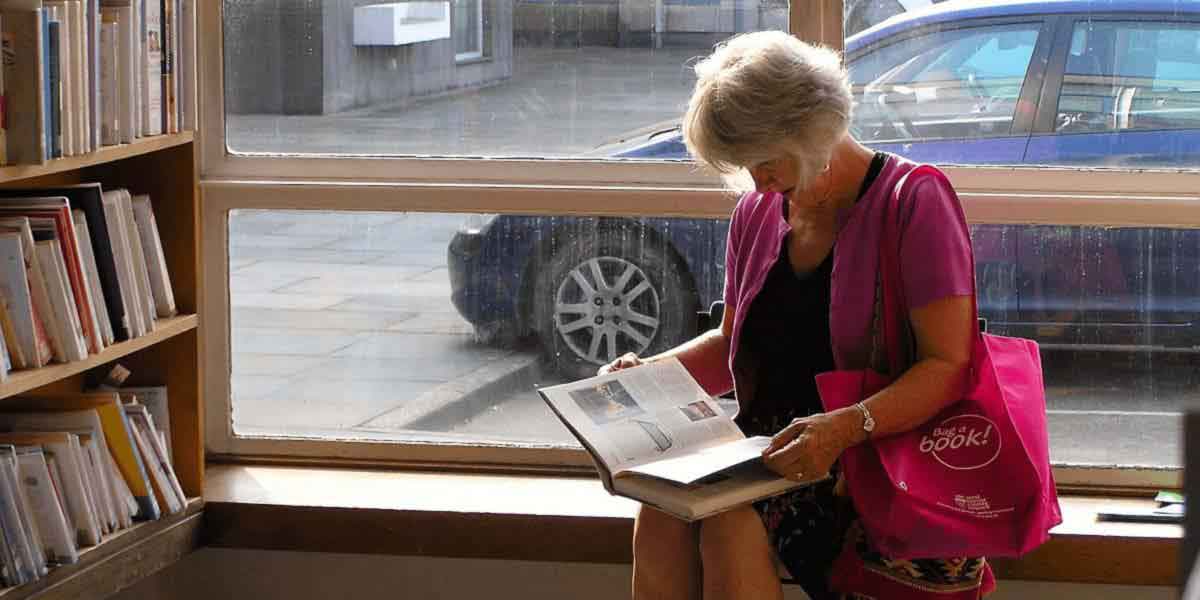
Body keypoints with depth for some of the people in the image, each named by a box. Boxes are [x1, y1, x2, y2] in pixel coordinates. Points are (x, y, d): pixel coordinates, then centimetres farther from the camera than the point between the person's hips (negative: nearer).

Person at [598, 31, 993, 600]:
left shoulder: (915, 201, -10)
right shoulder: (757, 212, 12)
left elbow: (949, 364, -16)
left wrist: (846, 427, -31)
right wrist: (650, 372, 4)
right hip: (773, 442, 6)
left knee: (731, 527, -32)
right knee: (662, 516, -25)